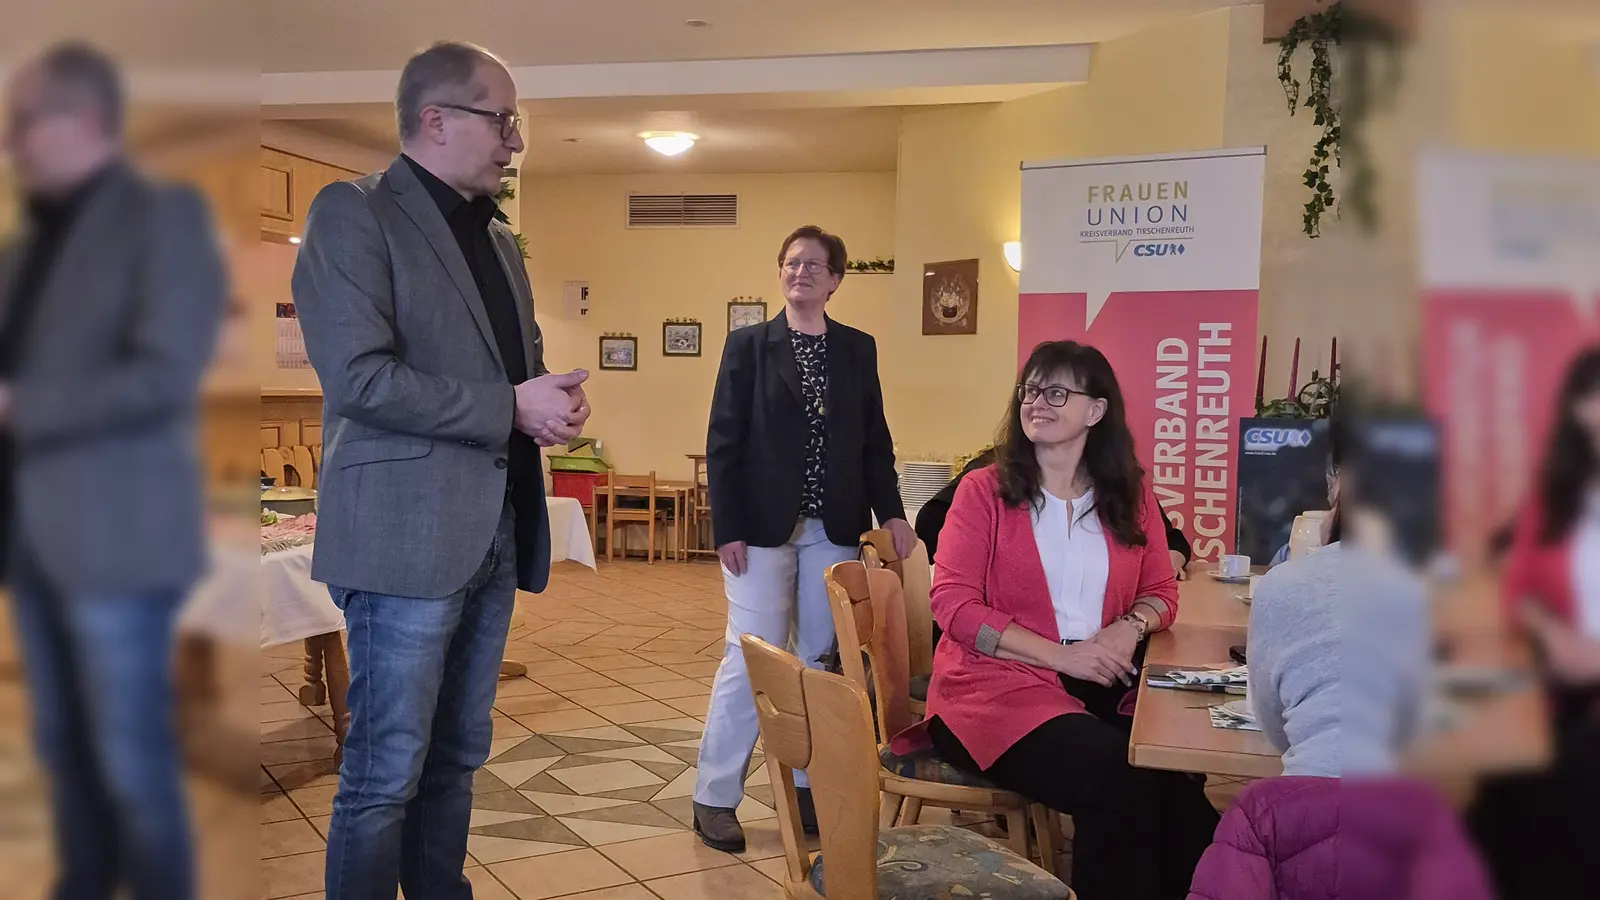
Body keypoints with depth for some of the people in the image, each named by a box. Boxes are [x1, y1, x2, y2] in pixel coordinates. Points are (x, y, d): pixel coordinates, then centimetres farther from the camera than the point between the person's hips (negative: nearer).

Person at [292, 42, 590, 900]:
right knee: (385, 773, 0)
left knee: (455, 760, 16)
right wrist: (512, 406, -16)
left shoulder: (496, 237, 18)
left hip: (495, 533, 8)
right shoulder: (352, 211, -6)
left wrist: (553, 397, 1)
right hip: (407, 533, -7)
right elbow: (356, 375, -17)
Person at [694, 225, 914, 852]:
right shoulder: (748, 345, 1)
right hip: (763, 528, -3)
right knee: (752, 657, -3)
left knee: (822, 658, 7)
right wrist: (728, 529, -9)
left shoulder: (858, 349, 9)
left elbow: (874, 441, 11)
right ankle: (714, 797, 8)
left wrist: (890, 512, 0)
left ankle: (809, 785, 19)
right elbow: (722, 443, -2)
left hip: (833, 529, 3)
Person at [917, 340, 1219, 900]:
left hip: (1103, 684, 4)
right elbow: (953, 604, -7)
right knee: (1120, 782, -28)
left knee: (1177, 773, -26)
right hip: (1001, 685, -3)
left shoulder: (1130, 493, 12)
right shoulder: (984, 490, 0)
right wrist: (1061, 653, -16)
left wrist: (1131, 627, -8)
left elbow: (1160, 591, 18)